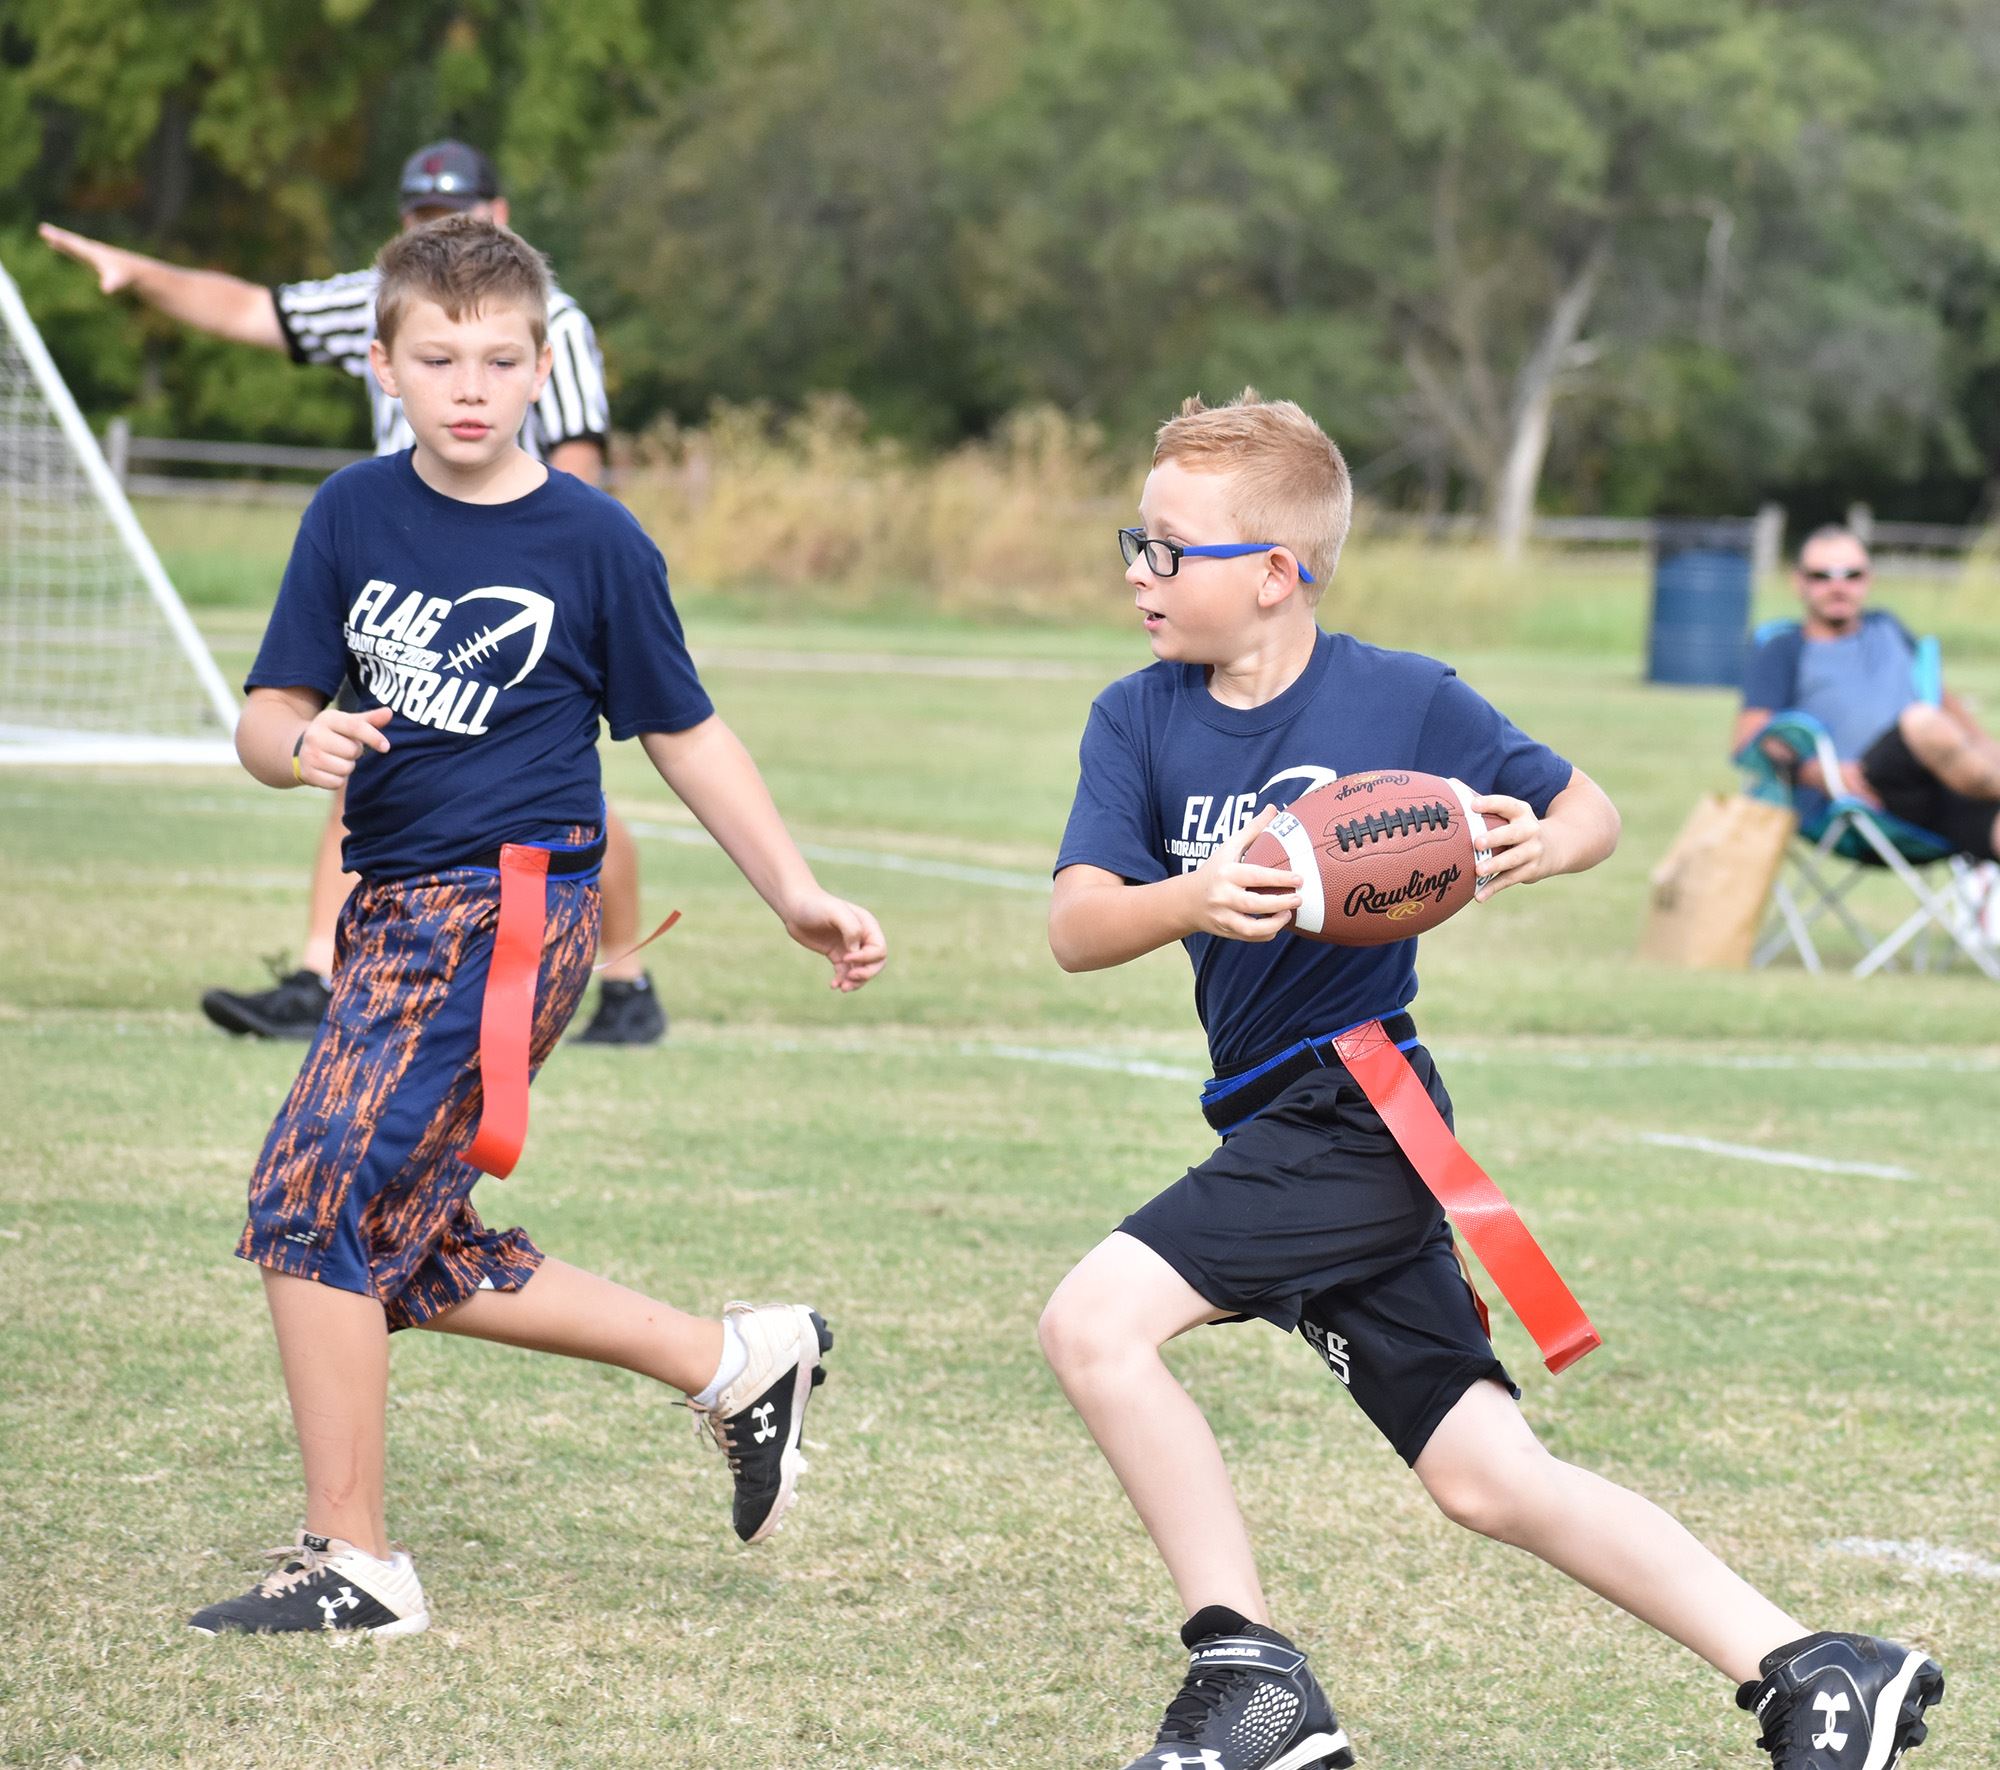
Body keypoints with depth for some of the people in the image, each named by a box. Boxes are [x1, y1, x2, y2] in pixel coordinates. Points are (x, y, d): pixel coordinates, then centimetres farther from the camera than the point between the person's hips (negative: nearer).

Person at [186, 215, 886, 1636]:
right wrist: (304, 746, -18)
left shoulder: (593, 542, -4)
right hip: (394, 907, 6)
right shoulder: (354, 516, 6)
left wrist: (799, 895, 7)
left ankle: (352, 1560, -5)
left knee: (315, 1193, -14)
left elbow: (683, 732, 7)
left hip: (512, 900, -6)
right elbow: (266, 718, 5)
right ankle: (737, 1359, 25)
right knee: (414, 1252, 10)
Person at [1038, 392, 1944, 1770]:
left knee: (1096, 1322, -20)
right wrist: (1191, 900, -29)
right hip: (1284, 1134, 7)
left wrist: (1540, 847, -18)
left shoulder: (1406, 701, -8)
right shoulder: (1139, 722, 4)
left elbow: (1591, 812, 5)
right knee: (1487, 1476, 7)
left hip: (1350, 1110, -7)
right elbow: (1076, 926, -8)